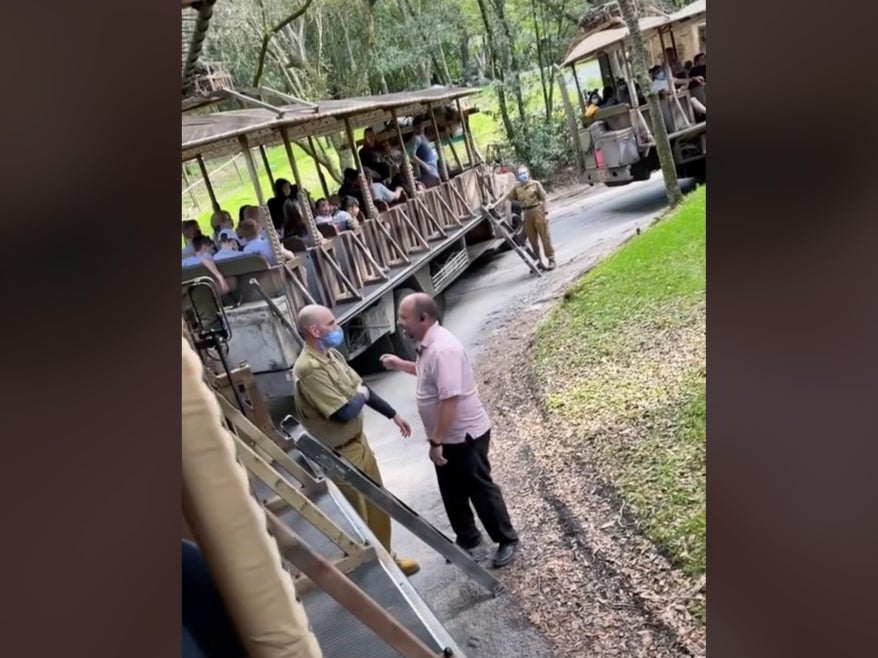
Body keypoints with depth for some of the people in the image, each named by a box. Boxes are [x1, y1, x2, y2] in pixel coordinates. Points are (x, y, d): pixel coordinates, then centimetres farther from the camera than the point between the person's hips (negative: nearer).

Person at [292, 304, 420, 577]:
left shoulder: (331, 354, 3)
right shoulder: (310, 369, -28)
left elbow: (361, 387, 14)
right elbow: (344, 412, -30)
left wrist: (393, 415, 17)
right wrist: (361, 396, -9)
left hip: (358, 440, 9)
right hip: (340, 453, -9)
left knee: (377, 503, 21)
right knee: (358, 516, 6)